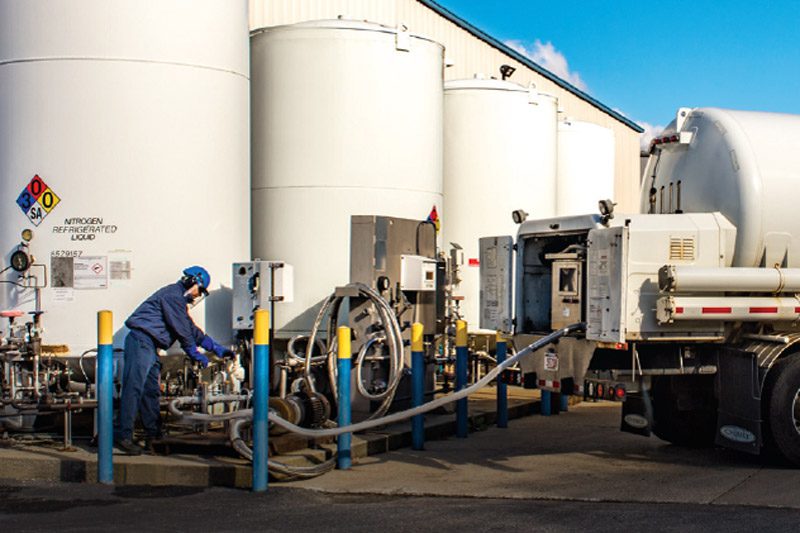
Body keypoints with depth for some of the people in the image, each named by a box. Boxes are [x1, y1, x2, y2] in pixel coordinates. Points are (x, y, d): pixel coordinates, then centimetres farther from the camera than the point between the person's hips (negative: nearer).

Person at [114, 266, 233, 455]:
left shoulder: (179, 299, 24)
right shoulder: (173, 295, -9)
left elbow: (191, 329, 26)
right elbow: (182, 331, -12)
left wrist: (217, 348, 24)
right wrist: (197, 356, -3)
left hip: (149, 346, 11)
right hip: (141, 341, -11)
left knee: (152, 391, 12)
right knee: (134, 388, -14)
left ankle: (153, 436, 18)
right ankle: (123, 436, -17)